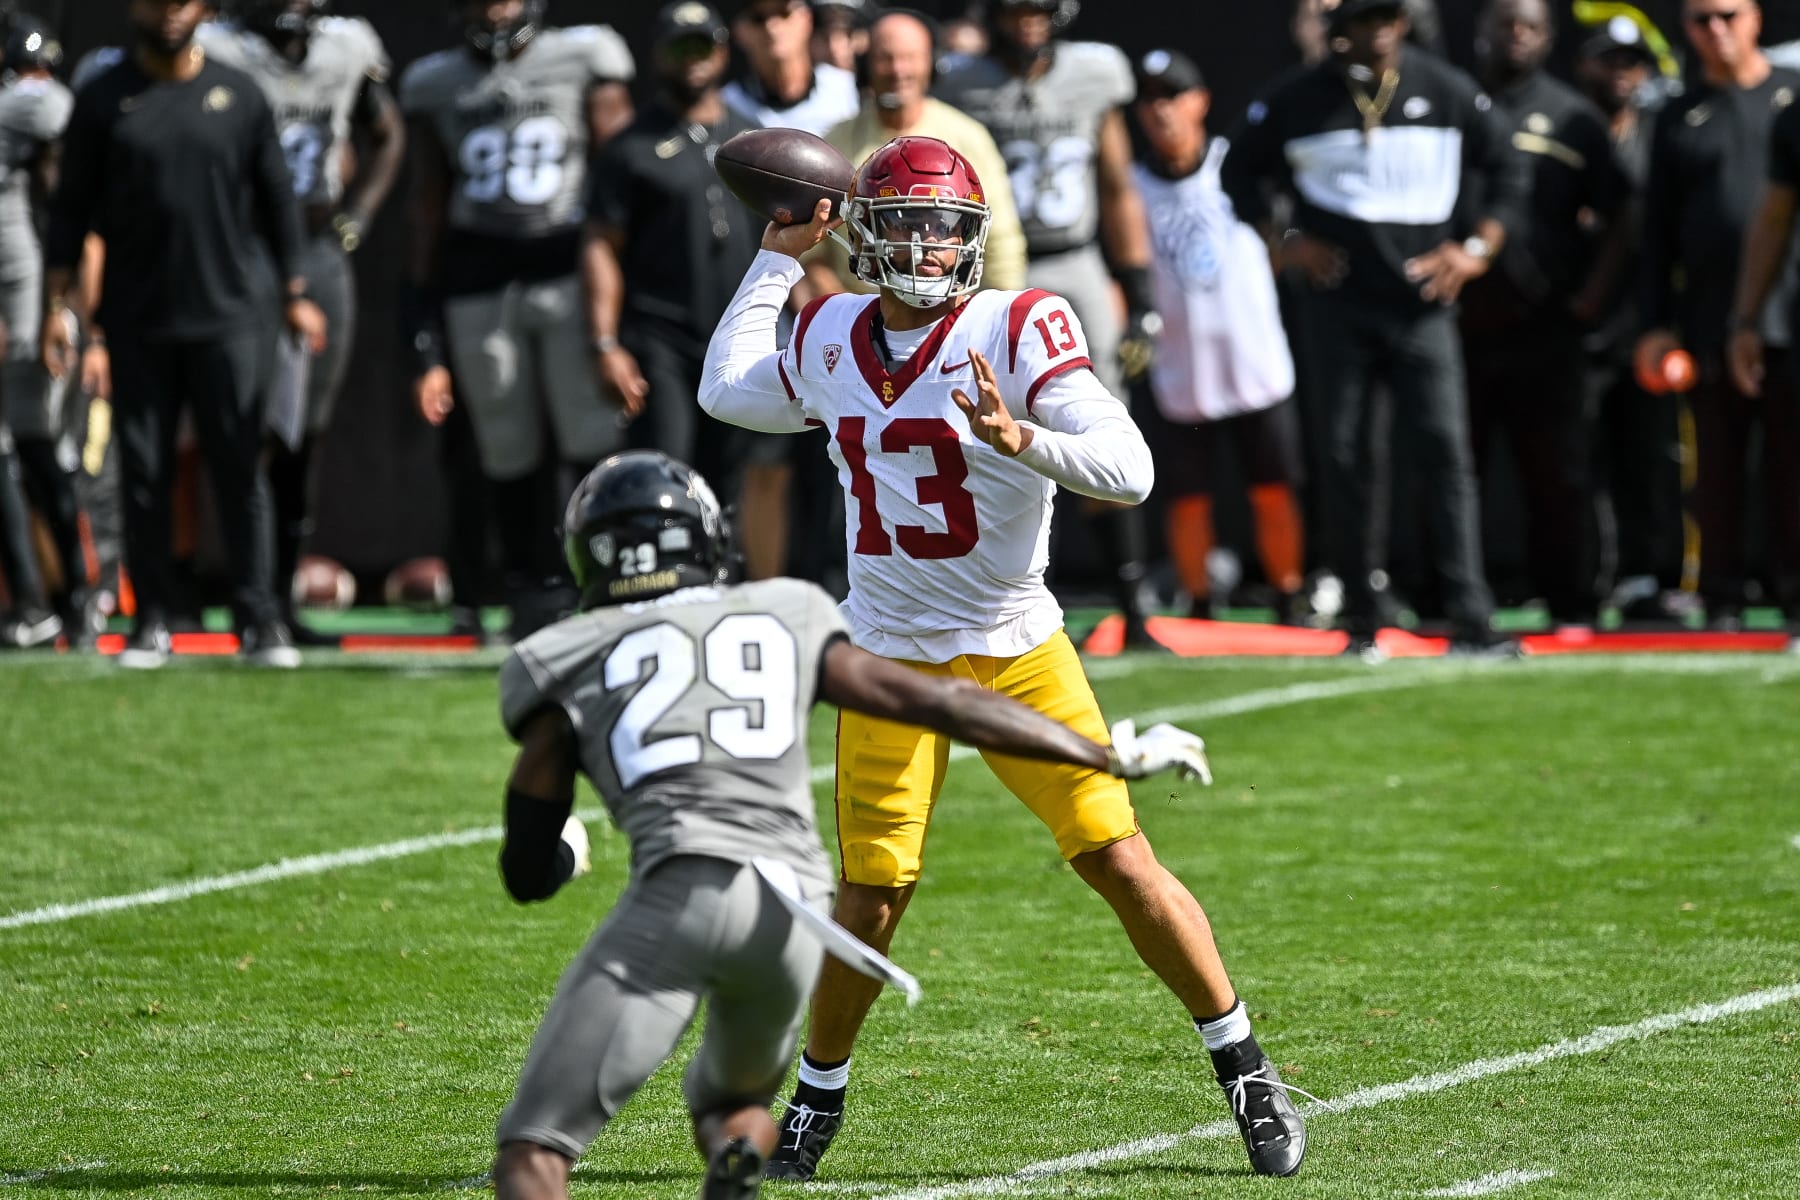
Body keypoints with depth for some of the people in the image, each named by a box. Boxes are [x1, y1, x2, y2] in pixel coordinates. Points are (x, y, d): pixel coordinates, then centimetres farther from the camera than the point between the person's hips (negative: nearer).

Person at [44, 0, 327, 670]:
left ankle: (258, 619, -1)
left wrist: (296, 294, 8)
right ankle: (152, 621, 9)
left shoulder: (238, 95, 6)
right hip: (138, 321, 0)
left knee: (240, 468, -3)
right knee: (143, 471, 2)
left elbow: (275, 201, 11)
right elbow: (71, 210, 5)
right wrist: (58, 304, -1)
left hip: (229, 313, 0)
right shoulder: (104, 100, 3)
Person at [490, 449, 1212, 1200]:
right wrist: (1115, 758, 26)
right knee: (732, 1102, 30)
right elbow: (942, 703, 20)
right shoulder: (784, 620, 23)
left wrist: (567, 853, 42)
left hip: (678, 894, -3)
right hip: (793, 914, 4)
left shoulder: (562, 666, 16)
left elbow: (529, 874, 18)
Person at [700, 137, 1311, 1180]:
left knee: (1118, 859, -6)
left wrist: (1022, 437, -37)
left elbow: (1130, 468, -20)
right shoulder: (834, 337, 4)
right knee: (874, 893, -1)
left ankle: (1247, 1072, 7)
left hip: (1015, 652, -3)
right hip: (892, 658, 3)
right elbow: (726, 394, 24)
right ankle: (817, 1098, 20)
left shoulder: (1019, 330, -11)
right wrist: (778, 260, 20)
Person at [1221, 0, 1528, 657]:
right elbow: (1240, 171, 13)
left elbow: (1506, 168, 12)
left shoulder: (1447, 92, 2)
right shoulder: (1298, 100, 1)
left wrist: (1477, 250, 2)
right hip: (1341, 302, 0)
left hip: (1422, 302, 0)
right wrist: (1282, 242, 1)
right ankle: (1361, 622, 9)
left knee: (1447, 453, -11)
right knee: (1347, 460, 1)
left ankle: (1470, 620, -14)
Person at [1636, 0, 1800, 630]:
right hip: (1710, 328, 2)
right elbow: (1657, 231, 12)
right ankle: (1721, 602, 8)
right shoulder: (1680, 118, 13)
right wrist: (1656, 326, 4)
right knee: (1717, 468, 3)